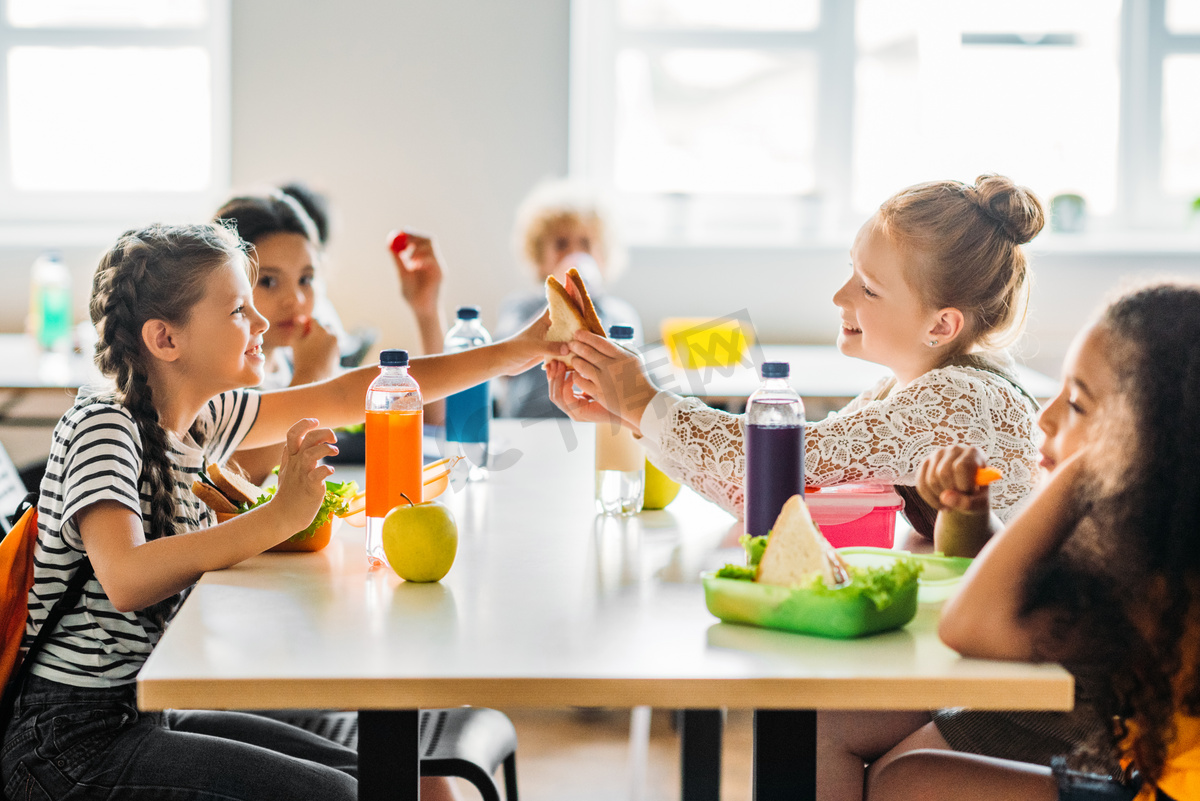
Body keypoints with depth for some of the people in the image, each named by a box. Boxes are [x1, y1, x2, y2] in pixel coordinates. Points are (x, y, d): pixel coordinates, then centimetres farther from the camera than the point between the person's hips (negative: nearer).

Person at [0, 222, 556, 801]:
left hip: (149, 717, 8)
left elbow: (346, 396, 13)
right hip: (74, 741, -8)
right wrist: (281, 516, -35)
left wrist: (513, 352, 12)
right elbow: (127, 579, -32)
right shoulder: (102, 426, -16)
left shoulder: (203, 418, 7)